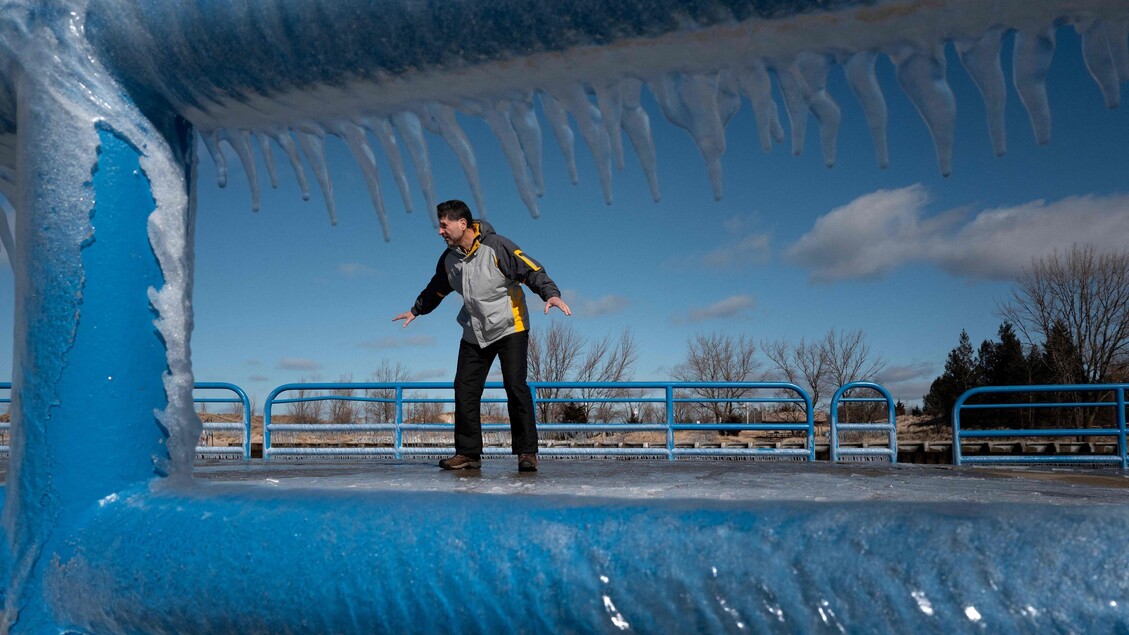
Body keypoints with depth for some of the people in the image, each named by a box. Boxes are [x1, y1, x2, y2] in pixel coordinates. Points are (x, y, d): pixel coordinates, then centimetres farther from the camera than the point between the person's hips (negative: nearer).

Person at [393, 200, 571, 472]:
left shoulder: (497, 247, -16)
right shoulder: (449, 259, 4)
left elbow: (531, 270, -22)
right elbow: (436, 288, 23)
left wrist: (550, 294, -39)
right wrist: (416, 310, 36)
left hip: (509, 328, -6)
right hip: (474, 333, 6)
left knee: (515, 386, -13)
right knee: (464, 389, -1)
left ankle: (527, 452, -4)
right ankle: (468, 453, 8)